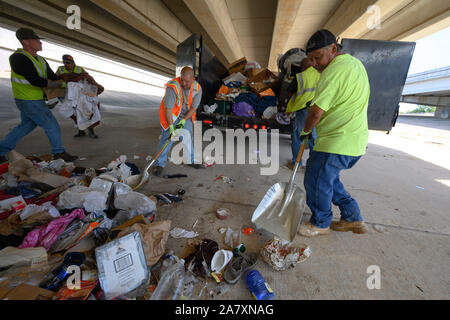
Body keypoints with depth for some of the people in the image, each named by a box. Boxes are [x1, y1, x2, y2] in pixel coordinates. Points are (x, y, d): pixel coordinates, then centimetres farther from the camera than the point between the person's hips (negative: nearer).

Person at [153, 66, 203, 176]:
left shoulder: (197, 89, -15)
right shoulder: (173, 87, -28)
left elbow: (193, 107, -11)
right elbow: (168, 109, -28)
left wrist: (183, 120, -20)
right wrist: (171, 126, -31)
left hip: (186, 116, 4)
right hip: (171, 114, -4)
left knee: (189, 137, 9)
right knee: (166, 138, -7)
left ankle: (190, 159, 28)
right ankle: (160, 164, 4)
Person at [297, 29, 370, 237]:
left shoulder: (335, 70, -16)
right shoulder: (356, 63, 18)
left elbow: (316, 112, -20)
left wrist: (305, 131, -1)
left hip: (338, 142, -11)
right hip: (356, 141, 11)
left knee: (316, 181, 3)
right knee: (328, 177, 22)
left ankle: (320, 223, 23)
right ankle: (352, 218, 31)